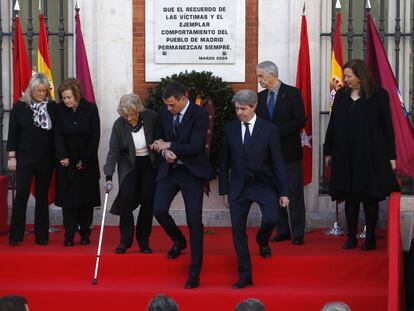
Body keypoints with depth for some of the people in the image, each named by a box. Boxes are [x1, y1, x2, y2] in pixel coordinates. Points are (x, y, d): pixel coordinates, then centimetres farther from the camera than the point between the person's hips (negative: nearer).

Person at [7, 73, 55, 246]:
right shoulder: (20, 107, -1)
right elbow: (13, 132, 2)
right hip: (25, 158, -1)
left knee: (42, 196, 7)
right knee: (21, 194, -7)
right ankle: (15, 235, -1)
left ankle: (41, 235, 13)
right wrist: (12, 156, -2)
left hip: (46, 159, 2)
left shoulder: (52, 107, 1)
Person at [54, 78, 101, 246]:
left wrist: (86, 160, -8)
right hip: (67, 161, 0)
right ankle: (69, 235, 3)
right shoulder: (59, 109, -4)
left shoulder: (90, 109, -6)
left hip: (87, 161, 0)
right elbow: (58, 135, -5)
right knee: (68, 199, -1)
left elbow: (95, 136, -4)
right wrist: (63, 157, -17)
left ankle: (85, 233, 15)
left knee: (87, 198, 4)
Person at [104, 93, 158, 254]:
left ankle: (143, 240, 9)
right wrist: (109, 176, -20)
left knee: (148, 200, -4)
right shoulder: (119, 125, -15)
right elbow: (113, 152, -14)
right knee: (125, 197, -16)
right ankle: (125, 240, -7)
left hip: (149, 164, 0)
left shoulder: (151, 117, -16)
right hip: (129, 164, 0)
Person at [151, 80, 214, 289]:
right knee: (159, 209, -9)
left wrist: (168, 145, -15)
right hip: (169, 169, 5)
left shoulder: (199, 115, -16)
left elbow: (195, 148, -22)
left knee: (194, 220, -5)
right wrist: (165, 152, -10)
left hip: (192, 172, -5)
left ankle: (194, 272, 2)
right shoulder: (164, 112, 2)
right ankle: (179, 240, 23)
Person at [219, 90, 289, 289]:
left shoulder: (268, 130, -5)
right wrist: (224, 190, 6)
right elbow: (224, 162, 7)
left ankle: (262, 241, 15)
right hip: (238, 186, 2)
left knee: (271, 219, -22)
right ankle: (244, 276, 10)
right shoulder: (229, 129, 2)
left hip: (263, 184, -2)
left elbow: (277, 162, -3)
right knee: (237, 230, -1)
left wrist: (283, 192, -6)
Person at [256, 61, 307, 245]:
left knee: (294, 193, -2)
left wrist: (277, 131, -17)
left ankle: (297, 233, 3)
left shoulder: (292, 93, -6)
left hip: (289, 151, -5)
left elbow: (300, 120, -11)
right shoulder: (261, 96, 11)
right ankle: (282, 231, 15)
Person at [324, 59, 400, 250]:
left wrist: (391, 155, -6)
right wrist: (328, 152, 9)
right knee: (350, 197, 7)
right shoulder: (341, 96, 7)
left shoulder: (378, 95, -4)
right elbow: (332, 125, 11)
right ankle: (351, 237, 14)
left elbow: (387, 126, -4)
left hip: (370, 154, -3)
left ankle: (370, 238, 13)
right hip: (345, 155, 4)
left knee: (370, 197, 3)